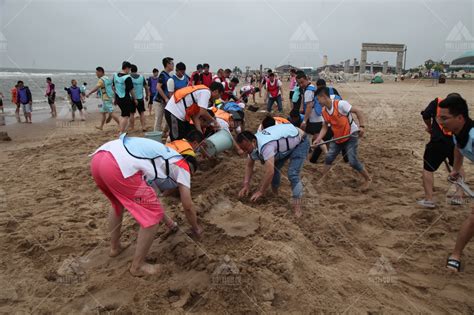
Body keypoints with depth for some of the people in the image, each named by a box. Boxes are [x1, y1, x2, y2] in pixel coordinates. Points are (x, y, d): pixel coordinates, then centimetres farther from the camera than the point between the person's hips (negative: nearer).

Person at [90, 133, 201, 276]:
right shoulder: (182, 165, 17)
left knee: (118, 202, 36)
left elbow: (148, 195, 48)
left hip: (97, 158, 10)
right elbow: (188, 206, 19)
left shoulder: (162, 155, 38)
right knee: (153, 215, 6)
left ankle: (115, 247, 49)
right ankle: (138, 266, 19)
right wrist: (196, 228, 39)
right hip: (120, 165, -9)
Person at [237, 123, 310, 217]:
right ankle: (275, 193, 23)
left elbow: (270, 172, -42)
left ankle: (297, 208, -13)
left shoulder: (265, 146, -40)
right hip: (286, 143, 8)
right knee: (274, 167, 2)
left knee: (292, 174, -19)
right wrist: (246, 184, -13)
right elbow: (249, 166, -2)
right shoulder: (252, 144, -11)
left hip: (300, 142, -8)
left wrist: (261, 192, -32)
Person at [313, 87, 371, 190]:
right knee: (328, 157, 7)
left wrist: (361, 126, -28)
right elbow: (324, 127, 3)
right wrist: (318, 139, -12)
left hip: (351, 135, -7)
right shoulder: (324, 112, -2)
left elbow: (358, 111, -19)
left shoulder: (340, 104, -24)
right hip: (338, 138, 7)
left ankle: (368, 179, 11)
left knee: (353, 161, -11)